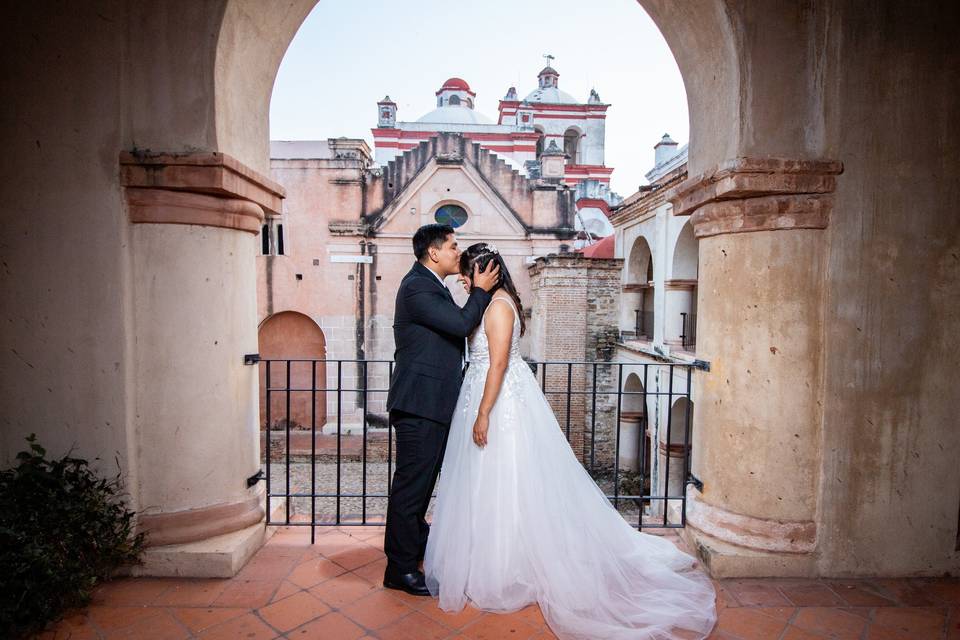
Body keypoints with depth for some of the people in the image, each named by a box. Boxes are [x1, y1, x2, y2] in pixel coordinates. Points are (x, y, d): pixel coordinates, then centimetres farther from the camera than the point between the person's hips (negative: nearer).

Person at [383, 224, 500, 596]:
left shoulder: (433, 285, 17)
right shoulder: (416, 286, -15)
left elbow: (453, 330, 19)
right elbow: (461, 324, -21)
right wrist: (480, 291, -7)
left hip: (433, 403, 10)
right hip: (419, 402, -10)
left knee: (423, 480, 23)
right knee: (411, 483, 0)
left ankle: (416, 544, 42)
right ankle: (400, 569, 15)